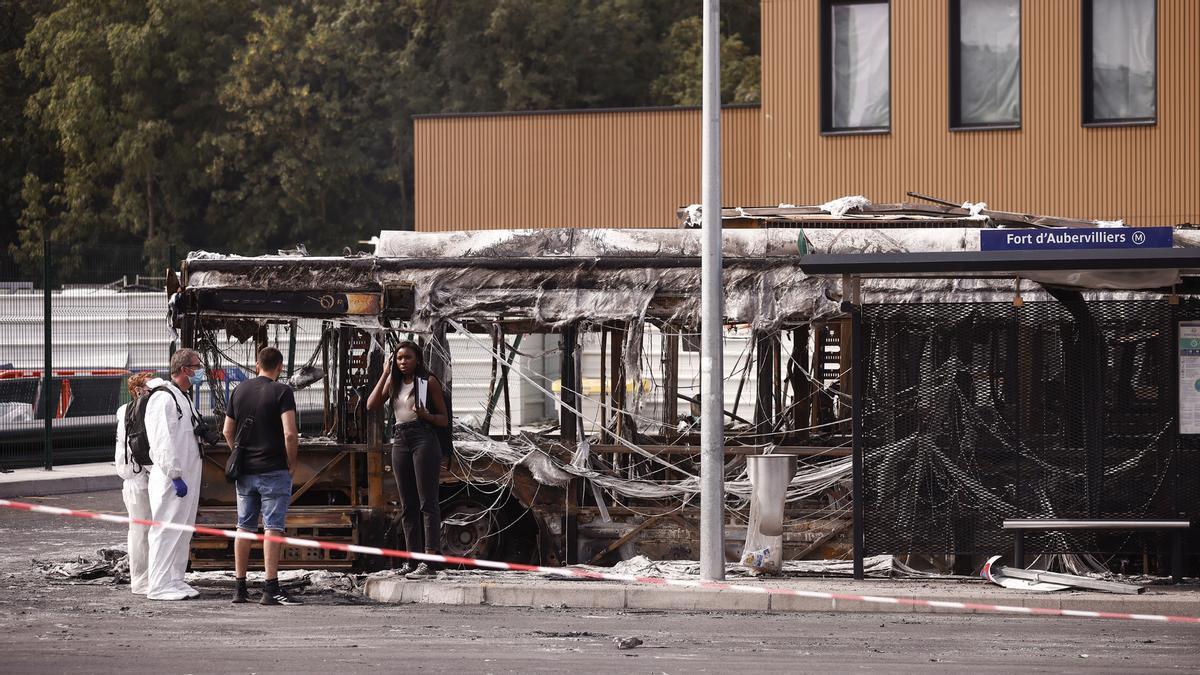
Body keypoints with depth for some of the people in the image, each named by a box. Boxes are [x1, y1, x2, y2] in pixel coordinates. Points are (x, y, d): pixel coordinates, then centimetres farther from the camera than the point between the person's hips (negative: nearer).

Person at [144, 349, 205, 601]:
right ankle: (159, 586, -7)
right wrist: (175, 476, -22)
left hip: (187, 474, 10)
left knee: (183, 531, 13)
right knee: (166, 531, -8)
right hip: (170, 476, -10)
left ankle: (175, 581, 20)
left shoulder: (183, 397, 18)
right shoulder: (163, 399, -15)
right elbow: (162, 442, -20)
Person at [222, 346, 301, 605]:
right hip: (274, 470, -5)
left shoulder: (240, 390, 8)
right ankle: (271, 589, -10)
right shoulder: (281, 392, -9)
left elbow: (227, 431, 12)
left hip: (244, 471, 5)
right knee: (273, 528, -5)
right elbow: (290, 434, -17)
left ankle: (239, 587, 13)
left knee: (244, 527, 11)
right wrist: (291, 463, -5)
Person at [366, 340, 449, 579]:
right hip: (400, 442, 6)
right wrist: (385, 373, -1)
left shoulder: (429, 382, 0)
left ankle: (429, 561, -15)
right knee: (408, 506, 8)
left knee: (427, 503, -10)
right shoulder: (393, 382, 14)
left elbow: (444, 419, 2)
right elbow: (371, 405, -1)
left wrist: (425, 415, -18)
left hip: (424, 440, -6)